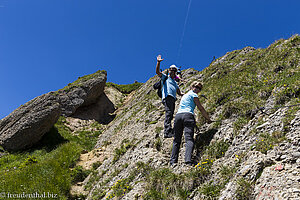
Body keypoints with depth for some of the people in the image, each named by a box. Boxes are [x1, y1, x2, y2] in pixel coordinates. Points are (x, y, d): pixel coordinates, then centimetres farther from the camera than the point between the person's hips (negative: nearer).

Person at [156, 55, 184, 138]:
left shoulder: (175, 83, 34)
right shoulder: (165, 77, 18)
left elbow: (179, 93, 34)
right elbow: (157, 71, 3)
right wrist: (158, 62, -11)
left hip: (173, 99, 7)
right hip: (167, 97, -7)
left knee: (170, 115, 1)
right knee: (169, 113, -22)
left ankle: (168, 132, 0)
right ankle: (167, 131, -34)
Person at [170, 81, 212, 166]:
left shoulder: (184, 95, 32)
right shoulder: (194, 95, 11)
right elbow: (201, 109, 10)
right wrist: (208, 119, 22)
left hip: (178, 115, 6)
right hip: (188, 115, -6)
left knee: (176, 140, 7)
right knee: (189, 139, -16)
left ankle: (173, 161, -4)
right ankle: (188, 161, -32)